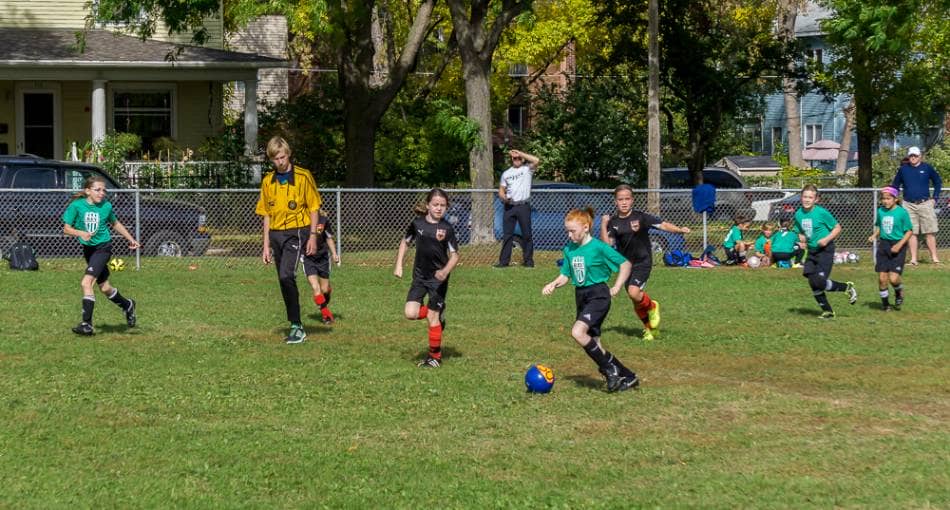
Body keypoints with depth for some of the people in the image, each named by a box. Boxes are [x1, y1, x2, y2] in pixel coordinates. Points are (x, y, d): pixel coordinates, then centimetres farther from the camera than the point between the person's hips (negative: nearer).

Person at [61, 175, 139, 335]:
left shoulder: (106, 206, -6)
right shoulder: (77, 205, -9)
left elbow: (115, 223, 13)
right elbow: (66, 228, -7)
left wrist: (131, 239, 16)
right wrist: (80, 233, -26)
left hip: (103, 247, -3)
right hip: (88, 248, 3)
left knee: (86, 282, -20)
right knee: (104, 287, 14)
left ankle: (87, 324, -19)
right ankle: (127, 305, 42)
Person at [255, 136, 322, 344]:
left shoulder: (303, 177, -4)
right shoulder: (268, 181, 10)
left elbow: (313, 208, 0)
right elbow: (267, 215, 15)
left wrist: (313, 236, -6)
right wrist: (266, 245, 12)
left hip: (296, 232, -6)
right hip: (276, 234, 6)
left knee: (286, 276, -22)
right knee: (285, 282, 8)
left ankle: (296, 326, -17)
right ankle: (297, 327, 17)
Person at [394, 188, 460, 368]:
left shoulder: (447, 228, -11)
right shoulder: (418, 223, -2)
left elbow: (454, 255, -9)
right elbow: (405, 242, 14)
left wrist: (445, 271, -27)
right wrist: (398, 265, 6)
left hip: (438, 279, -3)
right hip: (419, 276, 3)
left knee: (432, 317, -2)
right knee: (411, 313, -9)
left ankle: (435, 356, 12)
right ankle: (438, 312, 21)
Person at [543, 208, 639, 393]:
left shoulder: (599, 247, -12)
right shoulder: (569, 250, 7)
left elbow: (626, 264, -5)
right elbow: (565, 275, 13)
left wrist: (617, 287, -8)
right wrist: (553, 284, -6)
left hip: (598, 295, -8)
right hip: (581, 297, 8)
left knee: (578, 332, -27)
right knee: (593, 345, 7)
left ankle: (609, 368, -14)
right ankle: (628, 377, 18)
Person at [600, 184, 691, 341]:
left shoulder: (641, 217, -9)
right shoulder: (613, 222, 0)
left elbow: (663, 225, -10)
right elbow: (607, 243, -9)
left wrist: (680, 230, -24)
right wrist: (603, 225, -18)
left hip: (643, 262, -4)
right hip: (626, 264, 4)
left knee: (634, 292, -25)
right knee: (637, 303, 10)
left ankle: (652, 306, 7)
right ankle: (648, 328, 31)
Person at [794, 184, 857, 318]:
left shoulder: (821, 213, -14)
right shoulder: (799, 214, 3)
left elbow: (837, 228, -7)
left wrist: (827, 239, -20)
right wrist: (801, 237, -4)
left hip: (825, 250, -6)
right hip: (811, 251, 6)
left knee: (819, 282, -16)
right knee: (812, 283, 0)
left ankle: (847, 287, 9)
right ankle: (827, 311, 14)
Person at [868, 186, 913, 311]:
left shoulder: (902, 212, -10)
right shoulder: (880, 211, 4)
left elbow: (909, 231, -6)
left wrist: (899, 245, -16)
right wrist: (874, 235, 0)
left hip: (898, 246, -4)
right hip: (883, 245, 4)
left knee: (893, 278, -12)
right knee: (882, 277, 1)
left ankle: (899, 293, 21)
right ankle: (884, 301, 21)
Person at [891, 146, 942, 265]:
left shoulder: (927, 168, 4)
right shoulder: (903, 169, 7)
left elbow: (938, 182, 14)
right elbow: (895, 185, 17)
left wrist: (935, 198, 8)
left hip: (925, 204, -1)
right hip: (908, 205, 1)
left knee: (930, 232, -4)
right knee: (911, 232, -1)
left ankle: (934, 257, -1)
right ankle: (913, 259, 2)